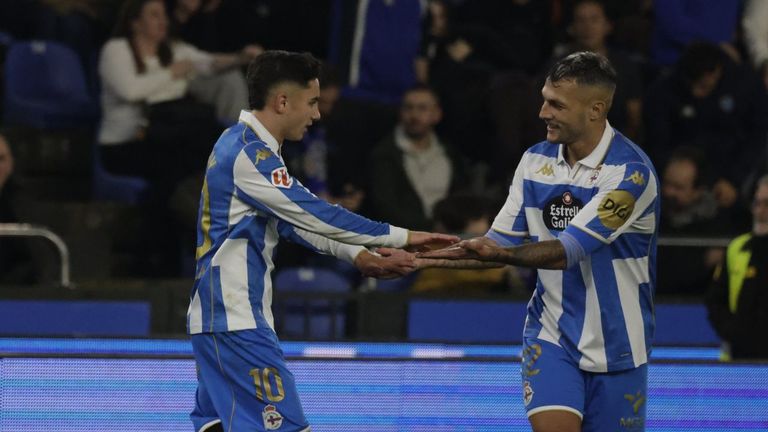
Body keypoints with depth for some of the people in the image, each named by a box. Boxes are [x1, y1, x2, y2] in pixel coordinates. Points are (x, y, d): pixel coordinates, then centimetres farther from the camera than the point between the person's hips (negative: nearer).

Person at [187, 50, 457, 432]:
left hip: (217, 316, 10)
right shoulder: (249, 153, -16)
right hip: (236, 321, -10)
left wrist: (359, 256, 8)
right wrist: (402, 238, -12)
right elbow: (314, 215, -18)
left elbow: (295, 220, 18)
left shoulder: (242, 145, 15)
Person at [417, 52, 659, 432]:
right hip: (551, 334, 3)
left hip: (615, 344, -3)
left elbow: (567, 251, -25)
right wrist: (423, 258, -8)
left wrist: (500, 254, -40)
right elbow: (502, 244, 6)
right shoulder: (536, 160, 2)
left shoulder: (631, 171, -18)